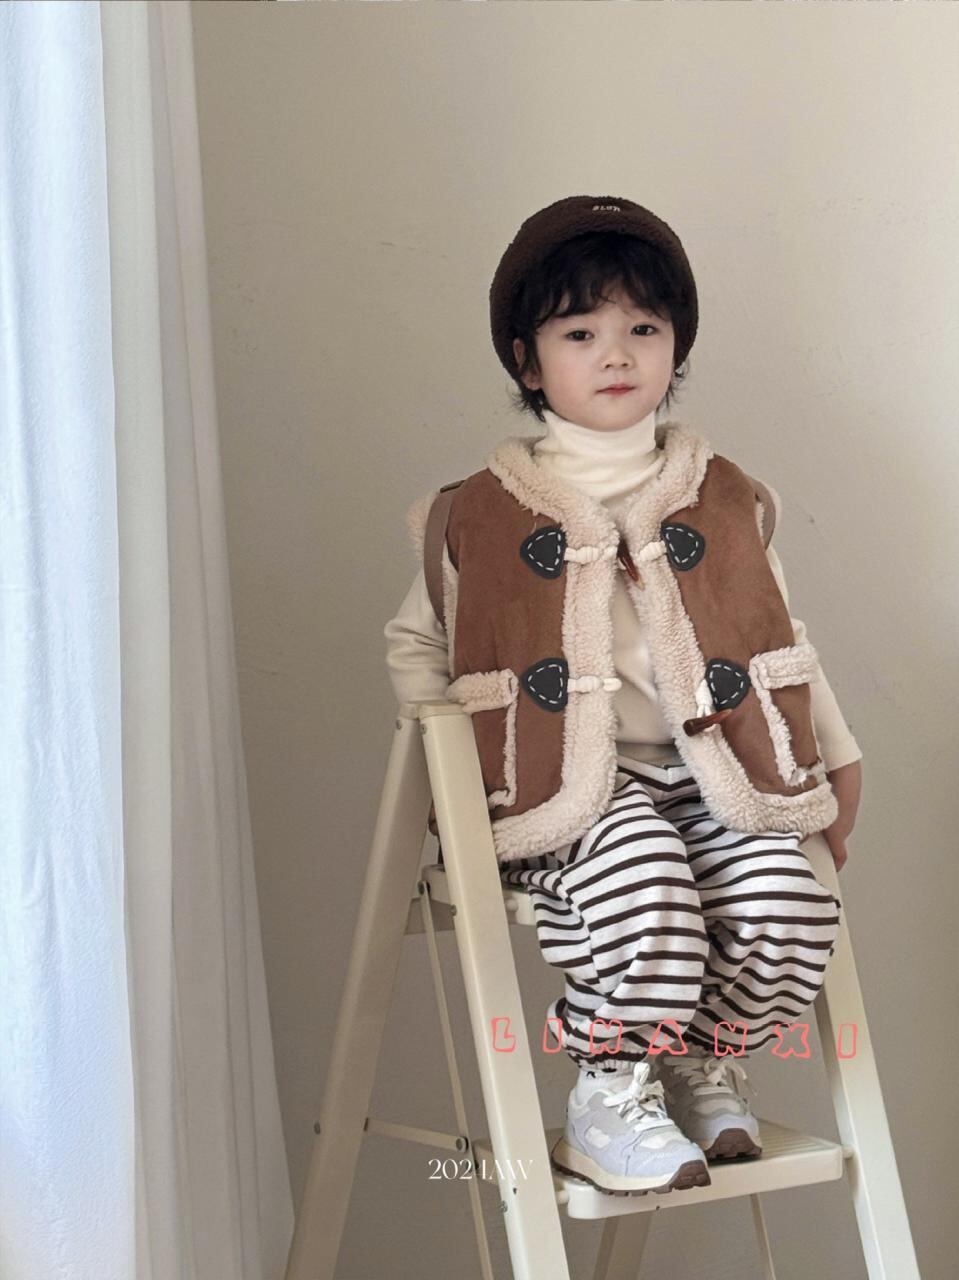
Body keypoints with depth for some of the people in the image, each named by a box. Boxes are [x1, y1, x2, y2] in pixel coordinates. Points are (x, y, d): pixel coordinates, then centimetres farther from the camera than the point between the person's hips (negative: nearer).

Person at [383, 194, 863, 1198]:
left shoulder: (724, 502, 13)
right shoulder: (481, 518, 6)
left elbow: (778, 641, 23)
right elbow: (412, 641, 18)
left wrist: (838, 757, 21)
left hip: (708, 772, 3)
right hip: (562, 784, -3)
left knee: (791, 908, -22)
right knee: (645, 890, -33)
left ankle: (704, 1067, 7)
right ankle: (609, 1100, -8)